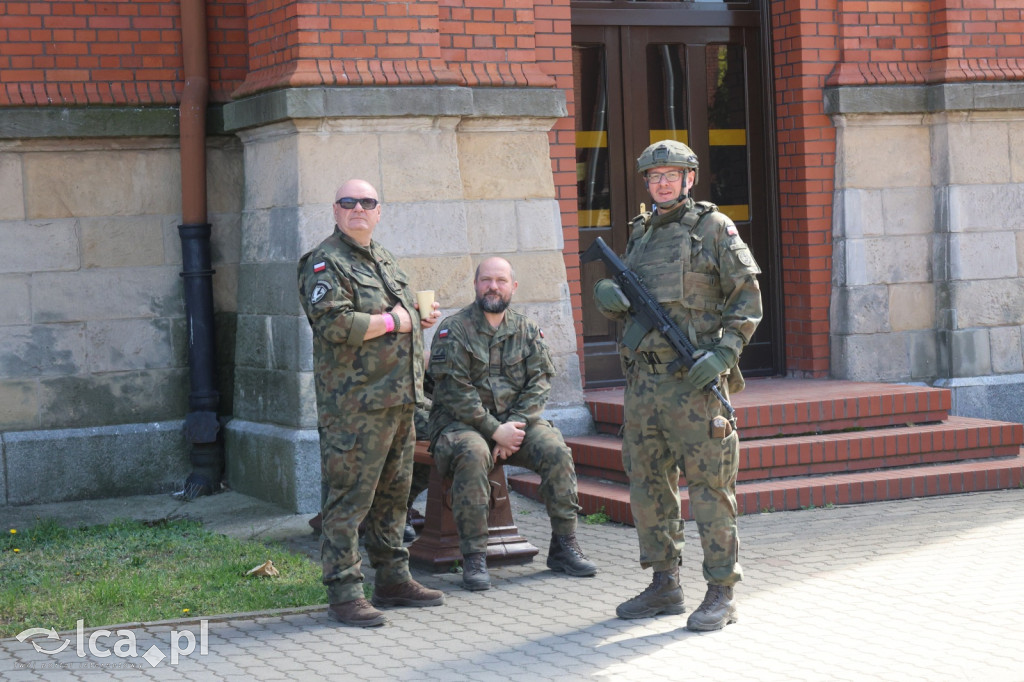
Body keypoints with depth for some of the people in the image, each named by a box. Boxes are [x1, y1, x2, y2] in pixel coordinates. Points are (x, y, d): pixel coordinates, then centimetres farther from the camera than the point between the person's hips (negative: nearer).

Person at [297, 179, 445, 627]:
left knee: (393, 492, 15)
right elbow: (334, 323, -23)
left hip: (399, 399, 9)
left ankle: (393, 579, 25)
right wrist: (391, 322, -13)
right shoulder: (326, 264, -9)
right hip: (355, 402, -9)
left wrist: (418, 319, 12)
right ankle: (344, 594, -4)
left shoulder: (383, 260, 19)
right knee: (350, 497, -7)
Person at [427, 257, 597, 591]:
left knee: (555, 449, -21)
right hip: (460, 423, -4)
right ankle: (473, 557, -30)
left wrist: (514, 426, -14)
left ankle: (564, 545, -10)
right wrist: (495, 430, -18)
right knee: (473, 453, -36)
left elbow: (539, 384, 2)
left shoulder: (527, 331, 9)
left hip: (515, 422, 4)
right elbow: (455, 391, -13)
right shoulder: (453, 330, -5)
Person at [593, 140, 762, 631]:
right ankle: (664, 586, 21)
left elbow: (747, 297, -4)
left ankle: (721, 595, -1)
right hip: (642, 379, 7)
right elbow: (618, 304, 21)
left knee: (709, 485, -5)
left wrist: (725, 354, -15)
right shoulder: (640, 233, 17)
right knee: (648, 484, 11)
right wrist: (607, 295, -3)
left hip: (694, 379, -7)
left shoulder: (713, 227, -1)